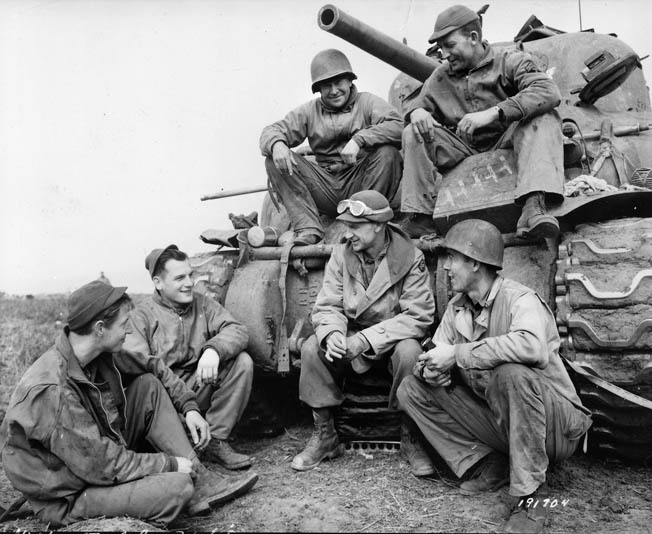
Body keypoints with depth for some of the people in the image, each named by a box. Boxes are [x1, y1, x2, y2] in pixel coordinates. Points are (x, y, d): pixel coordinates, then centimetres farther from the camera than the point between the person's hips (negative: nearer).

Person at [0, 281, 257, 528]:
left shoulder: (101, 354, -8)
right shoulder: (52, 391, -31)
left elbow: (152, 367, 10)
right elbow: (102, 465, -28)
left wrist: (189, 407, 1)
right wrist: (170, 463, -18)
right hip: (69, 497, -9)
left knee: (149, 386, -2)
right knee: (178, 485, -30)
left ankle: (201, 480, -5)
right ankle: (194, 484, 6)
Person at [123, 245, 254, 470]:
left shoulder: (202, 303, 6)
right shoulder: (142, 315, -4)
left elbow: (238, 330, -7)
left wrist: (213, 349, -31)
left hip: (200, 387, 4)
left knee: (242, 362, -17)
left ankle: (215, 440, -13)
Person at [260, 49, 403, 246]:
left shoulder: (367, 102, 4)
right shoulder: (309, 111, 12)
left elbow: (398, 126, -14)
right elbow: (272, 130, 5)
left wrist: (359, 139, -27)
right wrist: (276, 144, -21)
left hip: (361, 183, -2)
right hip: (326, 189, 3)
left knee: (387, 152, -28)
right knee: (275, 160, -12)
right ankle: (308, 229, -24)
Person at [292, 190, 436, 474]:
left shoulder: (410, 258, -14)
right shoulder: (341, 255, -3)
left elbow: (419, 316, -19)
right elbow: (327, 306, -3)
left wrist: (367, 339, -28)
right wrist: (332, 333, -27)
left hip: (394, 338, -3)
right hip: (351, 337, 3)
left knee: (410, 352, -35)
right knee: (311, 349, -21)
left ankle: (411, 437, -12)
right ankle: (324, 435, -5)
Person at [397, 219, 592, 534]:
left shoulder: (520, 300, -20)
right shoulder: (457, 307, 3)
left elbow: (531, 346, -42)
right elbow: (436, 356, 5)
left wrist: (457, 354, -33)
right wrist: (430, 370, -20)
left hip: (554, 423, -6)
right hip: (496, 422, 7)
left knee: (512, 373, -39)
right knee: (411, 389, -4)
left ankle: (531, 495, -22)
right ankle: (487, 466, -1)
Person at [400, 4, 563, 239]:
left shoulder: (510, 60, -4)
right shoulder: (441, 76, 9)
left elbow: (549, 92, -20)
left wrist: (493, 113, -34)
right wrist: (416, 112, -15)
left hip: (506, 143, -3)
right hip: (461, 151, 3)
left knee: (544, 118, -29)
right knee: (413, 134, -14)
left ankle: (533, 206, -47)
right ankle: (419, 216, -20)